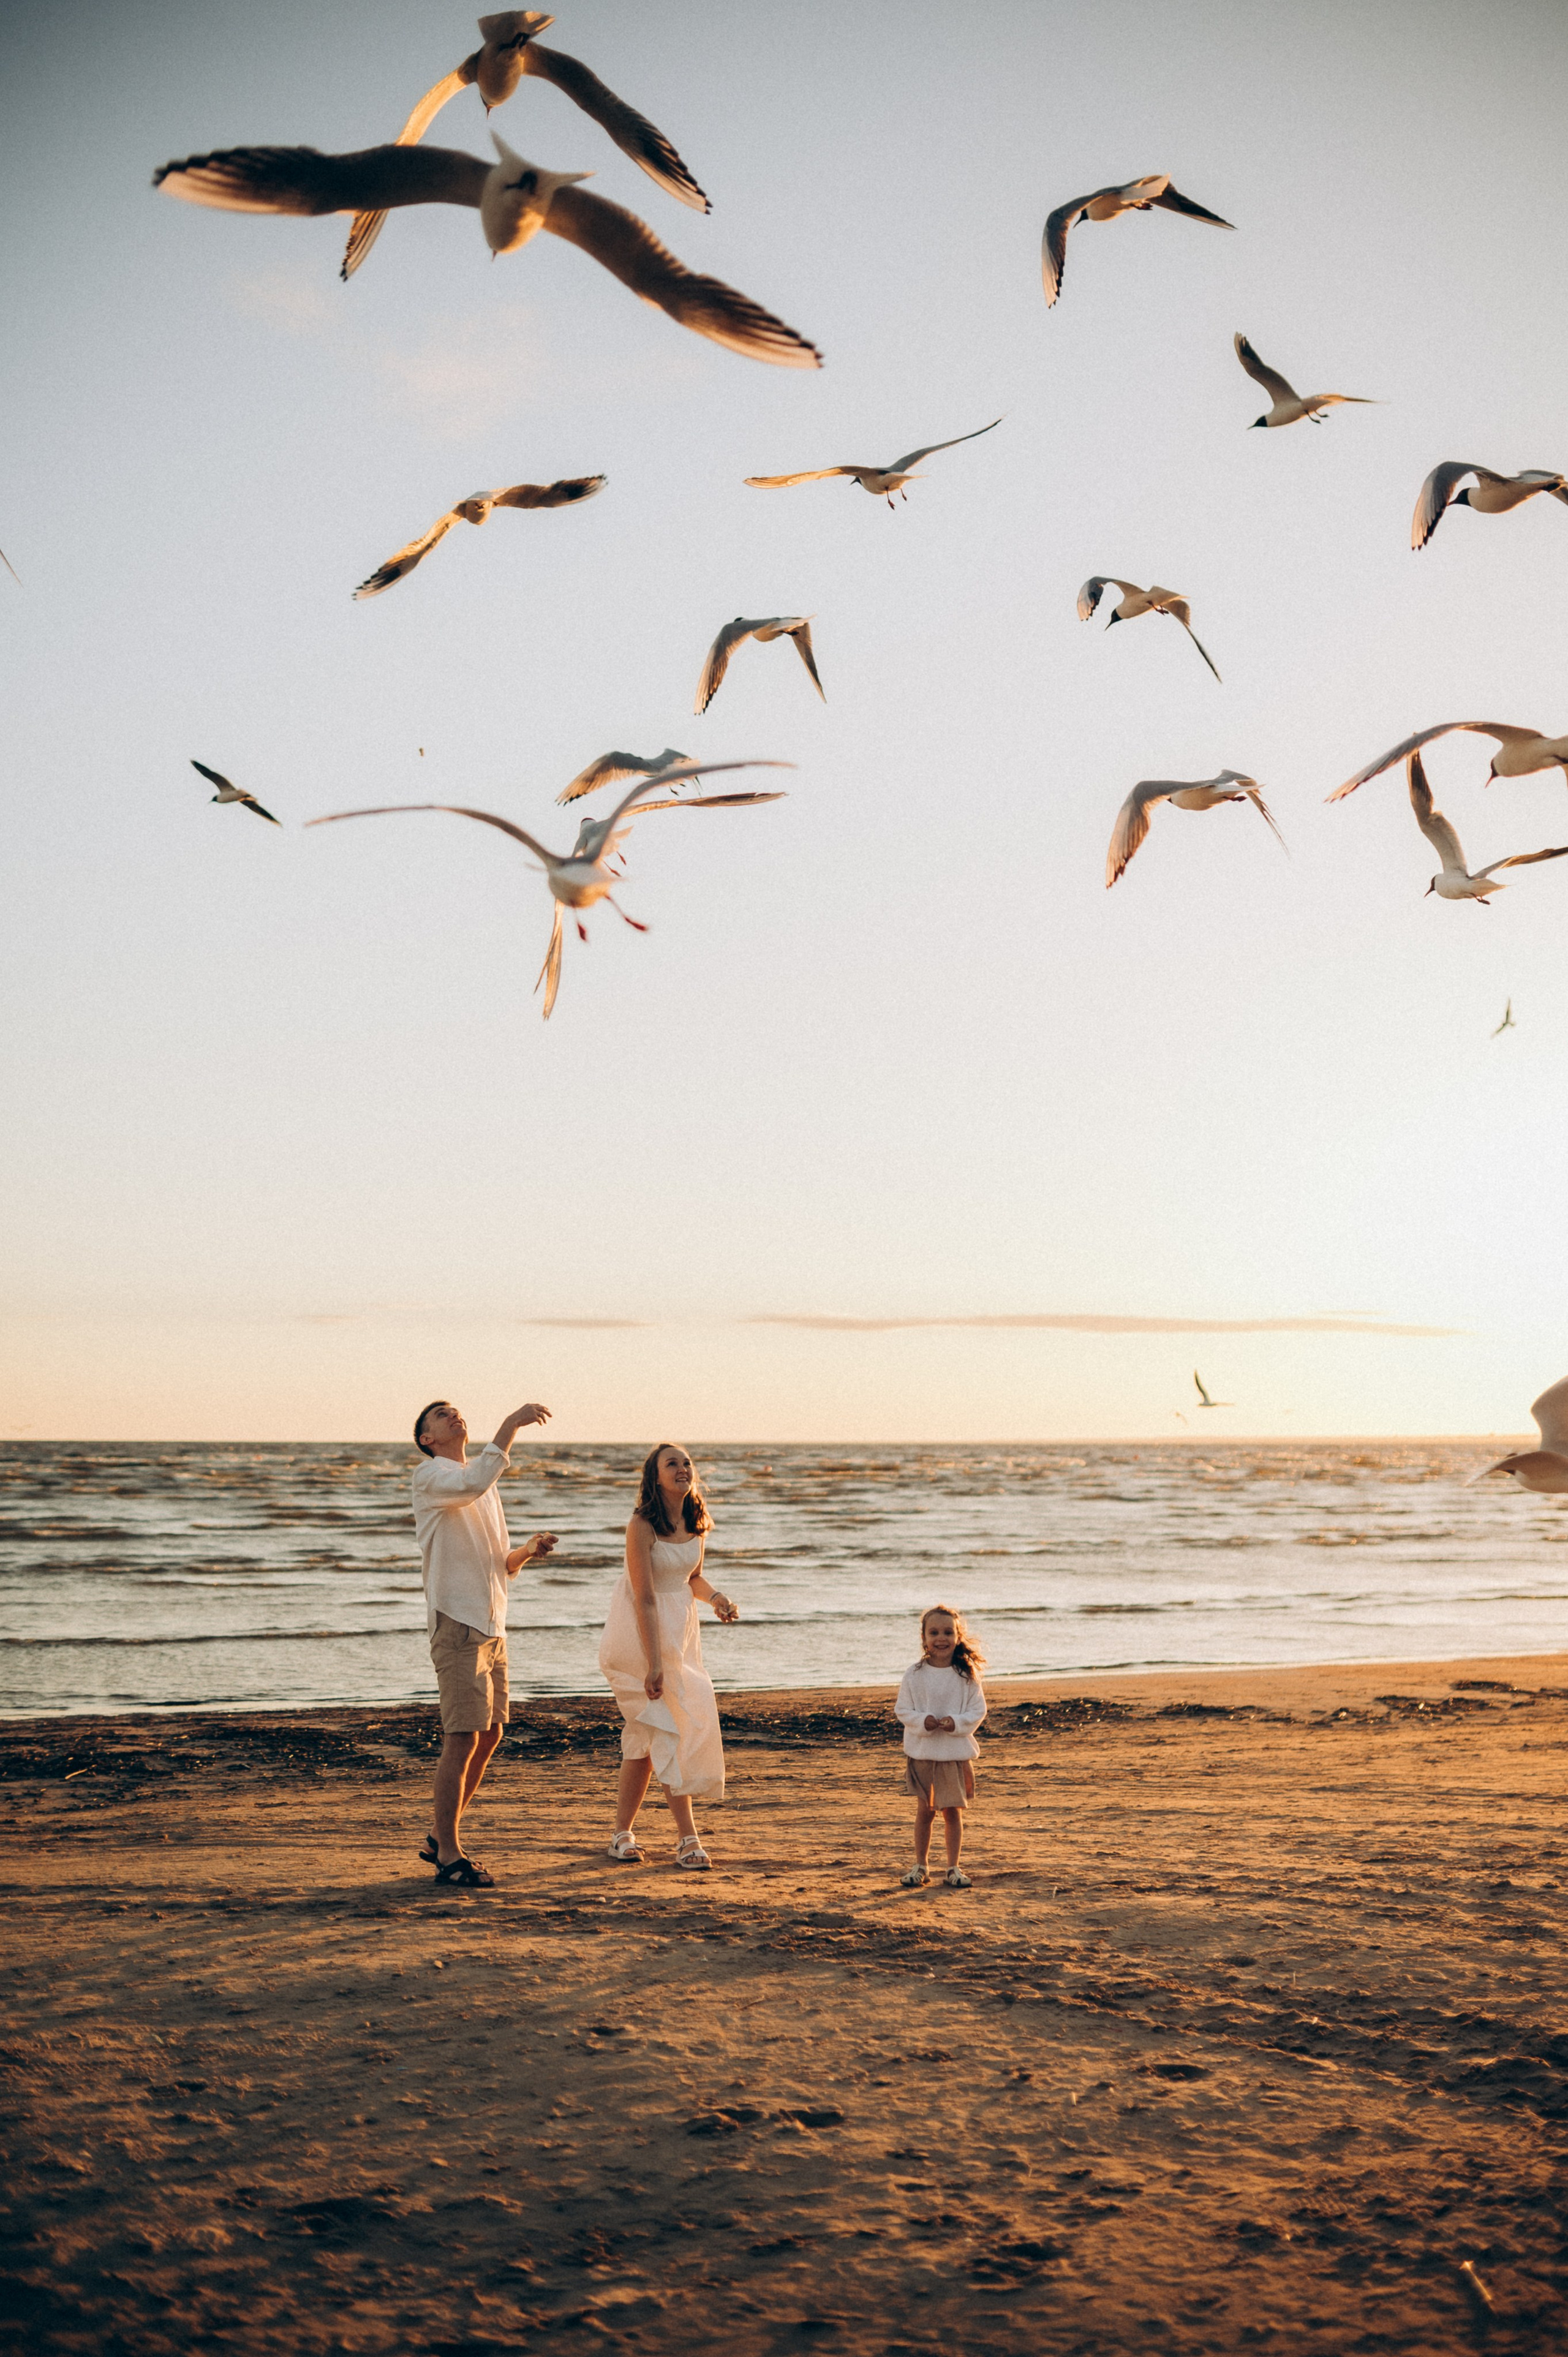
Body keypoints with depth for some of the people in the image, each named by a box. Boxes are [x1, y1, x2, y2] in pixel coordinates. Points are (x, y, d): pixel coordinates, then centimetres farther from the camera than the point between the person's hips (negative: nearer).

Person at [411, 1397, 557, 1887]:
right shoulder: (429, 1475, -6)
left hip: (491, 1624, 9)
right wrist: (510, 1426, -29)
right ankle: (449, 1855, -2)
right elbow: (472, 1483, -30)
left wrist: (528, 1551, 1)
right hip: (456, 1621, -9)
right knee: (463, 1737, -10)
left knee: (489, 1734, 12)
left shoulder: (484, 1487, 20)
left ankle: (441, 1838, 24)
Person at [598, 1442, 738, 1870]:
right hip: (641, 1637, -7)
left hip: (681, 1632, 7)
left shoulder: (696, 1523, 2)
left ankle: (623, 1832, 18)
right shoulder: (642, 1526, -19)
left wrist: (714, 1597, -5)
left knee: (647, 1736, 9)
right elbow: (645, 1599, -22)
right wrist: (654, 1664, -24)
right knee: (668, 1730, -9)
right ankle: (688, 1839, -5)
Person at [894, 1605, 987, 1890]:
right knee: (925, 1811, 8)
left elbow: (978, 1710, -1)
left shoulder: (967, 1674, -4)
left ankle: (954, 1867, 17)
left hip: (956, 1751, 0)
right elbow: (902, 1709, -1)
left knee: (953, 1812, 6)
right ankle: (920, 1866, 21)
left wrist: (956, 1723, -18)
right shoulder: (914, 1674, -4)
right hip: (922, 1751, 0)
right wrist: (923, 1721, -18)